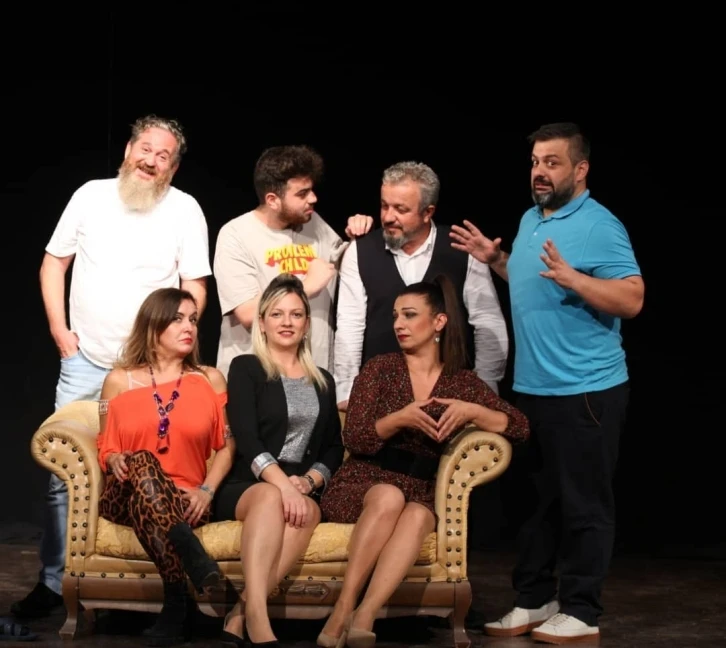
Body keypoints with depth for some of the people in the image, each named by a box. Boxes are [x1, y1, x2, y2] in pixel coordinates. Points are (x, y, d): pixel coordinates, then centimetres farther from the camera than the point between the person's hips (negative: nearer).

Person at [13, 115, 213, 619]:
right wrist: (59, 328, 1)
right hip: (85, 362, 2)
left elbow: (195, 287, -1)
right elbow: (54, 262, 10)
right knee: (65, 473, -1)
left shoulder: (185, 209, -2)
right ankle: (55, 581, 7)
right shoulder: (91, 196, 4)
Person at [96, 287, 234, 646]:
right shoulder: (119, 380, 10)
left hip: (185, 500, 0)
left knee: (142, 503, -38)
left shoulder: (210, 380, 11)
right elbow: (106, 445, 15)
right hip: (124, 496, 0)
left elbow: (227, 445, 10)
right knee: (141, 461, -38)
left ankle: (176, 602, -40)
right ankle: (198, 565, -50)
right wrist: (115, 460, -10)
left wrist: (207, 490, -7)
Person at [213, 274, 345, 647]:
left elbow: (334, 448, 15)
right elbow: (245, 439, -6)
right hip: (244, 487, -3)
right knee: (270, 497, -39)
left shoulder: (323, 381, 22)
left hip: (302, 489, 3)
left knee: (308, 510, -35)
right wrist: (282, 483, -22)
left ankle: (241, 614, -42)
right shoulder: (246, 368, 8)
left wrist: (308, 482, -7)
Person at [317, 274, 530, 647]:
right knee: (390, 497, -36)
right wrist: (400, 419, -21)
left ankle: (364, 616, -48)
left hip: (422, 493, 1)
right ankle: (343, 610, -37)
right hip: (363, 483, -1)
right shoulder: (379, 369, 3)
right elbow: (354, 441, -5)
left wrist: (472, 412, -14)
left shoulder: (463, 381, 9)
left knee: (418, 516, -35)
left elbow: (520, 427, 3)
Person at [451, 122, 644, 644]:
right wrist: (497, 261, 13)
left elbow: (632, 299, -22)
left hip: (585, 390, -9)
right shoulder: (531, 220, 13)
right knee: (539, 499, 15)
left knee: (584, 504, 0)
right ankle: (534, 600, 24)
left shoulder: (599, 226, -14)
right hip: (532, 388, 9)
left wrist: (571, 277, -31)